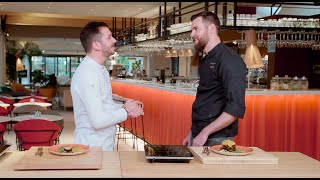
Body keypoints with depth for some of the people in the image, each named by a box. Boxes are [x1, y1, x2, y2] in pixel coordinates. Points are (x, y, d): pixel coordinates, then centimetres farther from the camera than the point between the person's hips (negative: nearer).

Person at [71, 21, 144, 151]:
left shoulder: (101, 70, 9)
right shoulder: (87, 74, -22)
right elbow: (98, 120, -27)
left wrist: (124, 107, -2)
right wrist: (125, 111, -12)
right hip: (93, 149, -9)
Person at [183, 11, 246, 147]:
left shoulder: (229, 60, -15)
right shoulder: (206, 60, 12)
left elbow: (236, 109, -22)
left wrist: (205, 133, -21)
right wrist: (192, 133, 15)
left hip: (216, 140, -8)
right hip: (198, 136, 8)